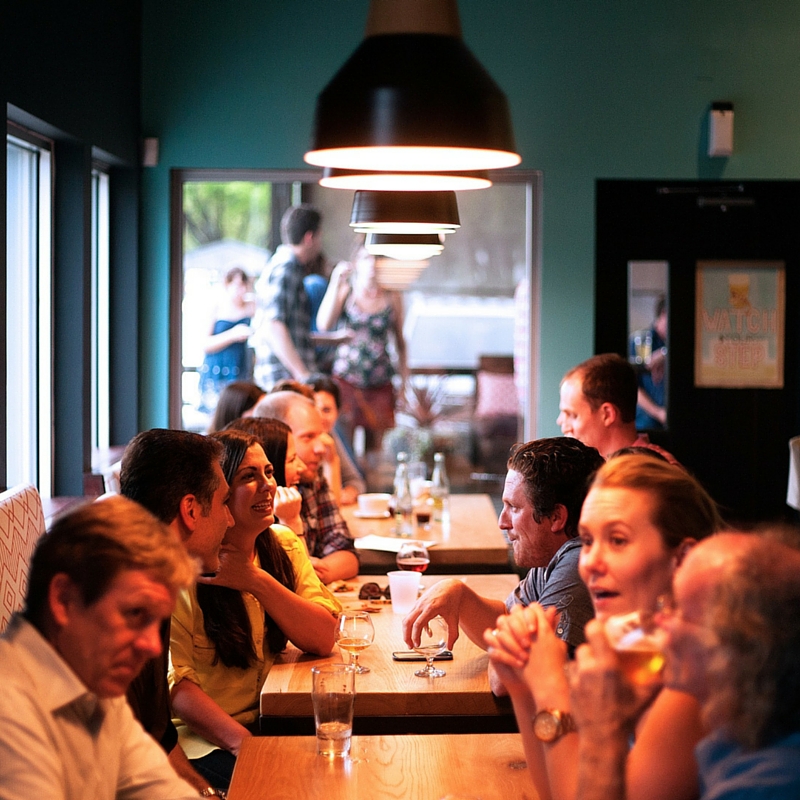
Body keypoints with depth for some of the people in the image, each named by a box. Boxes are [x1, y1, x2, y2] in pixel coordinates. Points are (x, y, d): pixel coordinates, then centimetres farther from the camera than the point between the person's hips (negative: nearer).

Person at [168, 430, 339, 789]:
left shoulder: (284, 546, 7)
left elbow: (323, 639, -5)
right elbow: (174, 679, -16)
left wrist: (256, 579, -17)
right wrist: (243, 742, -28)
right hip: (204, 738, -6)